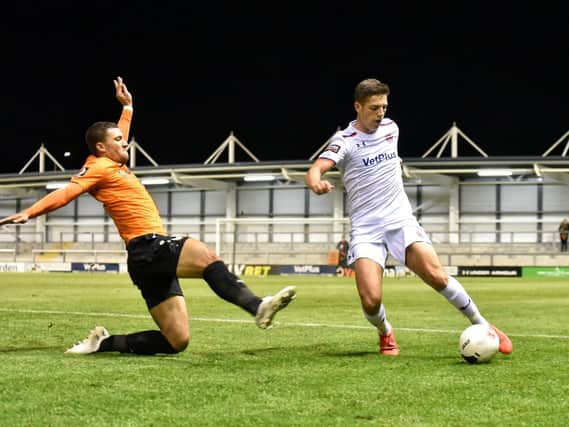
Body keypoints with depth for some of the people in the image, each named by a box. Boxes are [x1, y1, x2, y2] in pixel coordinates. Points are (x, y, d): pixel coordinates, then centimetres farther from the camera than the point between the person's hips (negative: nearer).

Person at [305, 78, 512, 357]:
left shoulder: (391, 127, 9)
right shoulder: (345, 141, -8)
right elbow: (314, 170, -26)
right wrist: (316, 183, -46)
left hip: (400, 219, 3)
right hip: (365, 228, -3)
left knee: (436, 275, -18)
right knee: (371, 300, -18)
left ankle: (482, 326, -1)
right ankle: (385, 334, 17)